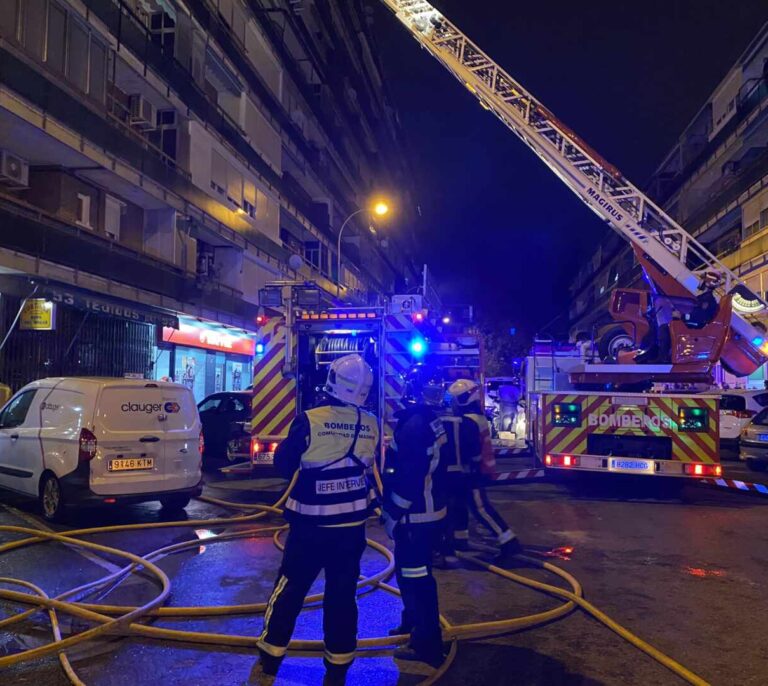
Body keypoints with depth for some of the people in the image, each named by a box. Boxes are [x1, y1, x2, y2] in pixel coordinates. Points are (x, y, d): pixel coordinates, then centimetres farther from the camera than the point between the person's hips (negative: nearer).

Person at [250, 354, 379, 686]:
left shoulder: (309, 420, -16)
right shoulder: (371, 425, -5)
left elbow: (283, 465, -4)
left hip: (311, 524, -3)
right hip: (352, 525, 3)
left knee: (289, 590, 11)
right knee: (342, 596, 12)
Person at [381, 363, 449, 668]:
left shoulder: (414, 425, -23)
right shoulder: (431, 421, 9)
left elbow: (409, 479, -26)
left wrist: (393, 514, -18)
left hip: (415, 515, -10)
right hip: (428, 510, 10)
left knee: (415, 576, -2)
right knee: (410, 570, 24)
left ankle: (427, 644, 6)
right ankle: (413, 622, 40)